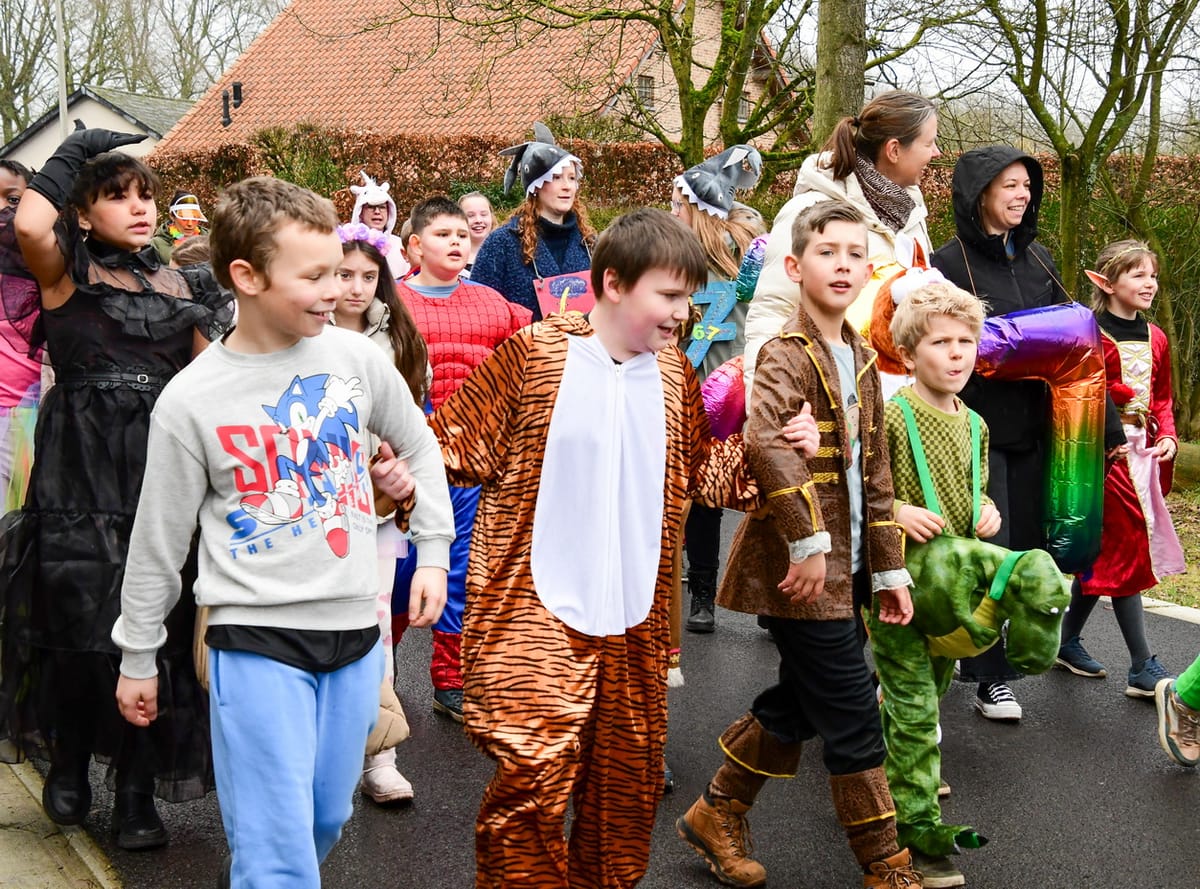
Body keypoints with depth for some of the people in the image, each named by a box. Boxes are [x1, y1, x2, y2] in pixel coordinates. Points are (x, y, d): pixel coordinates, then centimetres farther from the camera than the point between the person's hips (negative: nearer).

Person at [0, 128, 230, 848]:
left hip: (162, 472, 3)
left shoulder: (182, 286, 14)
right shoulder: (66, 274, 2)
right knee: (79, 623, 0)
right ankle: (70, 765, 24)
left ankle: (137, 792, 13)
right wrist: (77, 151, -7)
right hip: (80, 472, -3)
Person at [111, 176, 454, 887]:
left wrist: (434, 551, 12)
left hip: (354, 629, 4)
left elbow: (420, 447, 16)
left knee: (328, 819, 16)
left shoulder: (357, 359, -2)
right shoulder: (192, 400, -8)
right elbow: (159, 540, 1)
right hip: (257, 639, -4)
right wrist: (138, 657, 8)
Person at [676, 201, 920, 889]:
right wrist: (808, 539, -29)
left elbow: (875, 473, 17)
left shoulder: (860, 359, 13)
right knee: (853, 712, -3)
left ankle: (718, 813, 34)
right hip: (801, 568, -9)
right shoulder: (788, 354, -12)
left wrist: (889, 567, 15)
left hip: (843, 568, 9)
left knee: (799, 701, 17)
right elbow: (764, 440, -31)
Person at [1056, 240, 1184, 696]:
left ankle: (1068, 641, 27)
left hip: (1142, 453, 7)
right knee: (1127, 548, -7)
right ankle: (1143, 668, -3)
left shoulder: (1155, 338, 12)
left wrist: (1167, 437, 4)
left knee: (1105, 553, 12)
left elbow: (1162, 398, 19)